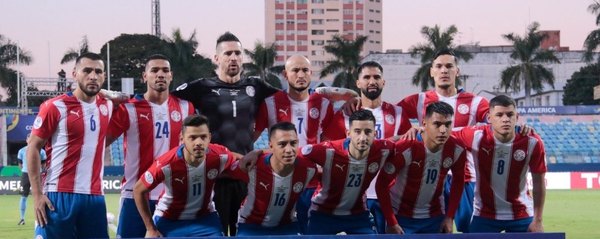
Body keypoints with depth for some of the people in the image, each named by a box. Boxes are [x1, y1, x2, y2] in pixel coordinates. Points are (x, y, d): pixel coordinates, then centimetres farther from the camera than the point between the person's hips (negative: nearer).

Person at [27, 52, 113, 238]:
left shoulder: (107, 107, 11)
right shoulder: (55, 107, -5)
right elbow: (33, 147, -4)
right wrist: (37, 194, -11)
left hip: (95, 196, 5)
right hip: (59, 196, -5)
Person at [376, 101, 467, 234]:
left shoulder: (457, 150, -14)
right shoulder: (405, 149, -26)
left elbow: (458, 182, 5)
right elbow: (382, 184, -17)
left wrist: (449, 217, 1)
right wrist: (391, 222, -17)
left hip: (435, 217, 4)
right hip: (402, 216, -4)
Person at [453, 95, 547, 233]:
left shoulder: (532, 142, -15)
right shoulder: (476, 137, -17)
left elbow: (539, 182, -5)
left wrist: (538, 220, -3)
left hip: (521, 215, 0)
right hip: (484, 215, 0)